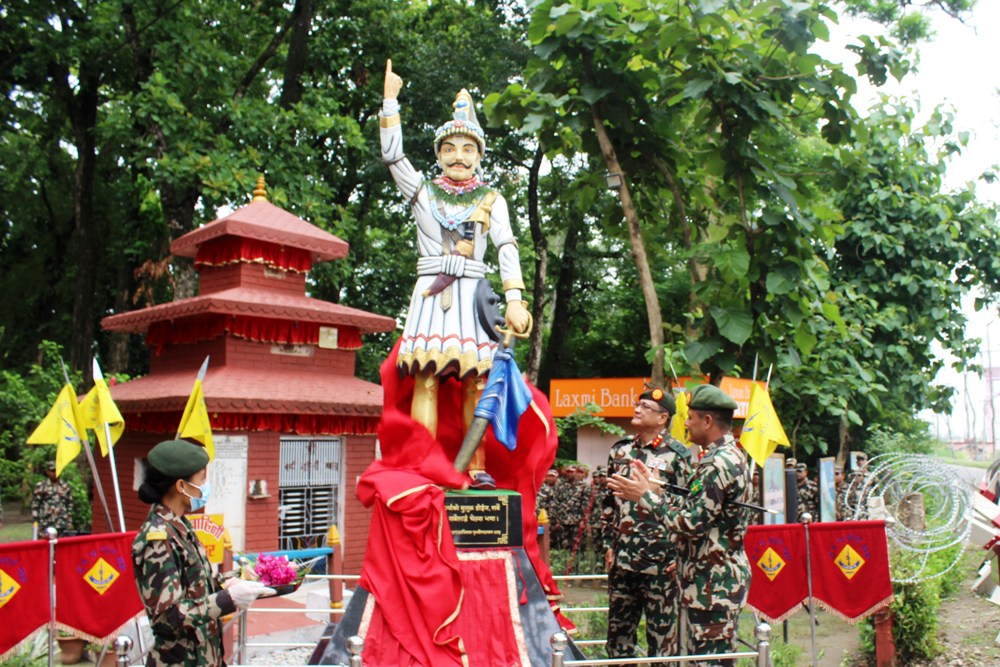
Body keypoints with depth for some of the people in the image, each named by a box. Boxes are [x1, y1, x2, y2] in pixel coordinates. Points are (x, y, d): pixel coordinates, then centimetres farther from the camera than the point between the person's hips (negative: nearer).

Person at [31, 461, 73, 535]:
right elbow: (35, 506, 0)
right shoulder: (40, 486, 1)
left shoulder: (65, 486, 12)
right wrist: (36, 523, -5)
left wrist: (70, 522, 10)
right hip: (46, 526, -3)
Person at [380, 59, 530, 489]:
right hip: (430, 292, 0)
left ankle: (476, 467, -2)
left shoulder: (491, 200, 15)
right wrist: (390, 101, 1)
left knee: (475, 381, -7)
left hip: (472, 293, 0)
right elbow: (391, 155, 3)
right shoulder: (423, 191, 16)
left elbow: (507, 249, 4)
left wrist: (514, 300, -8)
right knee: (426, 378, -10)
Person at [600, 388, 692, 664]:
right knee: (618, 627, 13)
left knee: (662, 631, 4)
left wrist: (679, 555, -8)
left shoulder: (677, 454, -5)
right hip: (622, 558, 5)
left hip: (660, 561, -5)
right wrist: (609, 544, 11)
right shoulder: (619, 450, 10)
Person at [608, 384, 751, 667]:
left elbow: (690, 523, -22)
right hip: (711, 578, 11)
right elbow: (692, 508, 13)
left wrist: (645, 496, -14)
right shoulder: (726, 457, 14)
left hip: (714, 582, -11)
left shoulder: (720, 464, -20)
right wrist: (652, 487, 10)